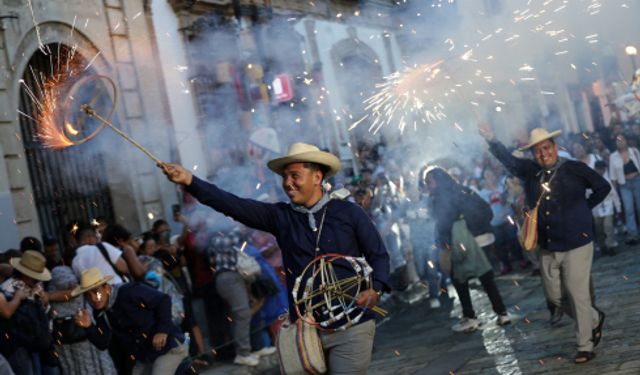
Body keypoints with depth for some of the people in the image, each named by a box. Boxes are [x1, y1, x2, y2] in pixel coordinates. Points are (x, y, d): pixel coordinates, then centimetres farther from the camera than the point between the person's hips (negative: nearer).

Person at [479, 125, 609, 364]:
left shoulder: (575, 169, -7)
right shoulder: (529, 171, 4)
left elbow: (603, 187, 3)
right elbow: (507, 159, 13)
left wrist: (582, 209, 3)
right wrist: (491, 140, 0)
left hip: (576, 244, -5)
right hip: (547, 248, 5)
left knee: (577, 294, -3)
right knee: (554, 296, 11)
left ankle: (585, 346, 11)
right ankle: (594, 320, 36)